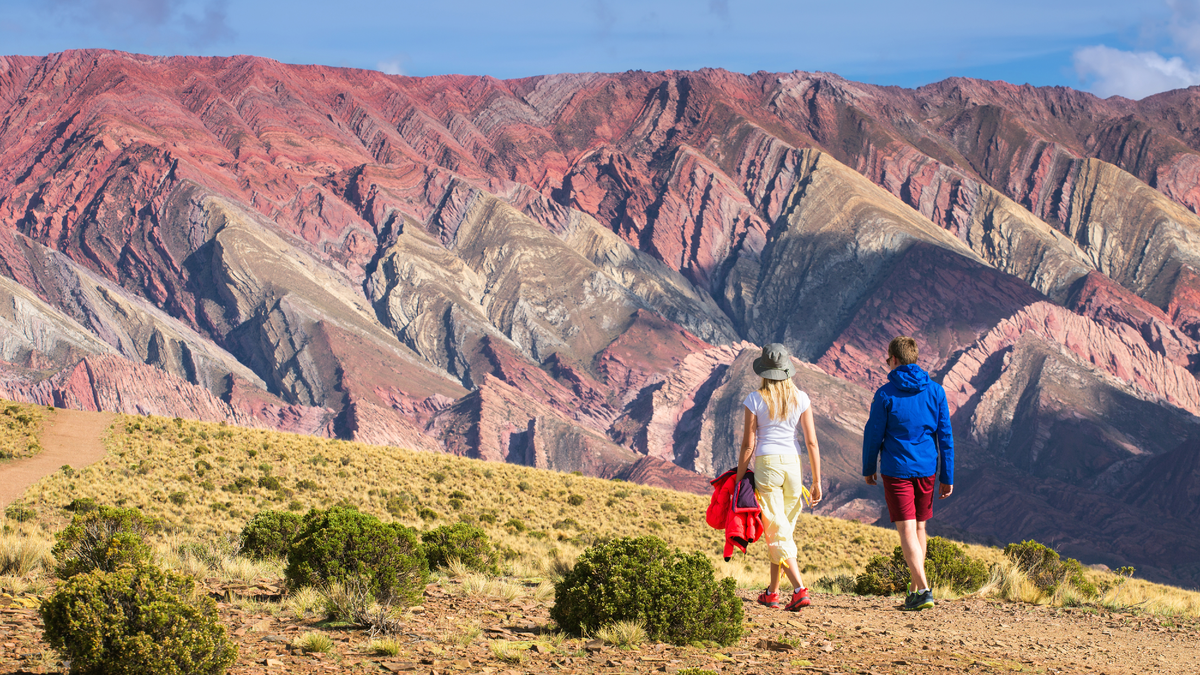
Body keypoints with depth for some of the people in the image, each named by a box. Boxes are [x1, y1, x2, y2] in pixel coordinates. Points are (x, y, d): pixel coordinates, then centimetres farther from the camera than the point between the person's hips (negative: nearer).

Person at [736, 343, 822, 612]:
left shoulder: (755, 400, -6)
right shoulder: (800, 399, 1)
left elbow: (748, 445, -6)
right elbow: (811, 442, 0)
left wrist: (739, 480, 3)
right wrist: (817, 481, 6)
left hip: (766, 464, -4)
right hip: (793, 465, 4)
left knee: (777, 532, -3)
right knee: (784, 530, 17)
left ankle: (800, 590, -20)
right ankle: (772, 592, 24)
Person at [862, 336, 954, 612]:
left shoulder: (885, 394, -8)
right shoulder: (935, 391, 2)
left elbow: (874, 434, -3)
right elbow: (945, 436, 2)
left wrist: (868, 469, 13)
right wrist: (947, 477, 7)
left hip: (896, 469, -4)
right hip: (926, 469, 4)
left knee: (907, 530, -5)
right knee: (919, 528, 17)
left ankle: (924, 589, -18)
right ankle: (915, 589, 25)